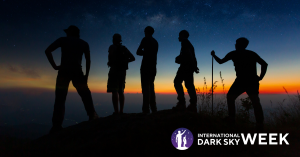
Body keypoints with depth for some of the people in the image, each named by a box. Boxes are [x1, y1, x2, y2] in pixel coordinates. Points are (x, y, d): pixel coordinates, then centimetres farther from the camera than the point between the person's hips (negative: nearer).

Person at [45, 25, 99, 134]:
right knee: (85, 95, 13)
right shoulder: (84, 43, 17)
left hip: (64, 71, 0)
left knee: (60, 99, 0)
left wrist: (54, 66, 4)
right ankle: (92, 116, 10)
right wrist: (86, 75, 8)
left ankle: (57, 126, -2)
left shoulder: (63, 40, 14)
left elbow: (47, 51, 3)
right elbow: (88, 60, 7)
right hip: (77, 72, 1)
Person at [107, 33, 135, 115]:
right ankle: (121, 111, 6)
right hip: (123, 71, 6)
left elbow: (110, 58, -17)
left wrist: (110, 63, 3)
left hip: (115, 70, -6)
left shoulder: (112, 47, 0)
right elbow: (133, 58, 15)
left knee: (114, 91, -9)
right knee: (121, 91, 8)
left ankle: (116, 111, -15)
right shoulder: (124, 48, 17)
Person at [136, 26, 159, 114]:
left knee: (145, 87, -11)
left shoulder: (145, 39, 1)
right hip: (153, 67, 7)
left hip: (146, 66, -7)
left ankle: (146, 109, -16)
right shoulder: (155, 42, 20)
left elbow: (138, 52, 0)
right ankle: (153, 109, 6)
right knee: (151, 87, 9)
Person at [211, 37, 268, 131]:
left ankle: (231, 119, 10)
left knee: (230, 97, 12)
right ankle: (260, 124, 2)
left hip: (241, 81, -4)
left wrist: (214, 55, 30)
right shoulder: (252, 54, 15)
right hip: (253, 81, 4)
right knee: (255, 102, 7)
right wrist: (260, 77, 9)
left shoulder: (234, 54, 6)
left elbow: (220, 61, 14)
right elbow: (264, 64, 8)